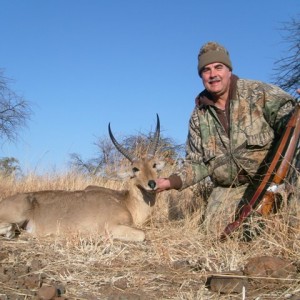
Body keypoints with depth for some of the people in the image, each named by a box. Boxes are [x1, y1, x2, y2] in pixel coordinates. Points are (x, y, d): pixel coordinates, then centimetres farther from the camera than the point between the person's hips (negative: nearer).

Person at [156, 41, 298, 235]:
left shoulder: (257, 92, -5)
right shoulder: (199, 116, 6)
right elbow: (198, 162, 8)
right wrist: (173, 182, -8)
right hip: (229, 188, 4)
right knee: (215, 229, -10)